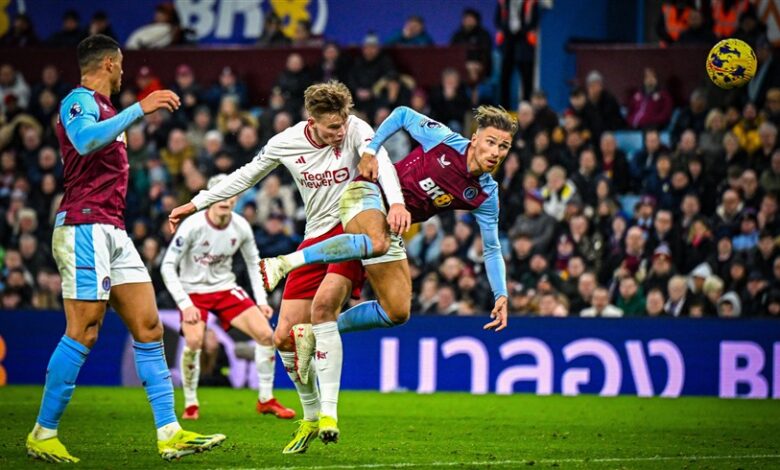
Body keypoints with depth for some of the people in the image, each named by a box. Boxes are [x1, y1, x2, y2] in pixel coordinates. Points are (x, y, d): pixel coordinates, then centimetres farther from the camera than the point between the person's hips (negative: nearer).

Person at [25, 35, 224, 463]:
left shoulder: (101, 106, 22)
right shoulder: (80, 100, -7)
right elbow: (85, 140, -30)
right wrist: (139, 108, -29)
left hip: (113, 232, 10)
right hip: (85, 229, -10)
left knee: (148, 328, 3)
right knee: (83, 333, -11)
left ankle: (170, 433, 0)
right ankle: (43, 435, -3)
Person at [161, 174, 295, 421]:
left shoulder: (241, 227, -8)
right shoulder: (193, 226, -21)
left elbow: (254, 262, 8)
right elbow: (168, 266, -16)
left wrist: (261, 301, 1)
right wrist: (185, 304, -22)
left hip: (226, 289, 4)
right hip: (194, 291, -4)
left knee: (266, 333, -9)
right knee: (194, 340, -28)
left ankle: (265, 399, 7)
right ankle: (190, 405, -8)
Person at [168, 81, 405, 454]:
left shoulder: (356, 130, -13)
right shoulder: (286, 143, -3)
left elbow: (380, 160, -30)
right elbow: (247, 175, 12)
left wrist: (396, 201, -49)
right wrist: (196, 204, 15)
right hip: (315, 238, 5)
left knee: (324, 301, -32)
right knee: (284, 337, -1)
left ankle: (329, 411, -26)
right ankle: (311, 416, 21)